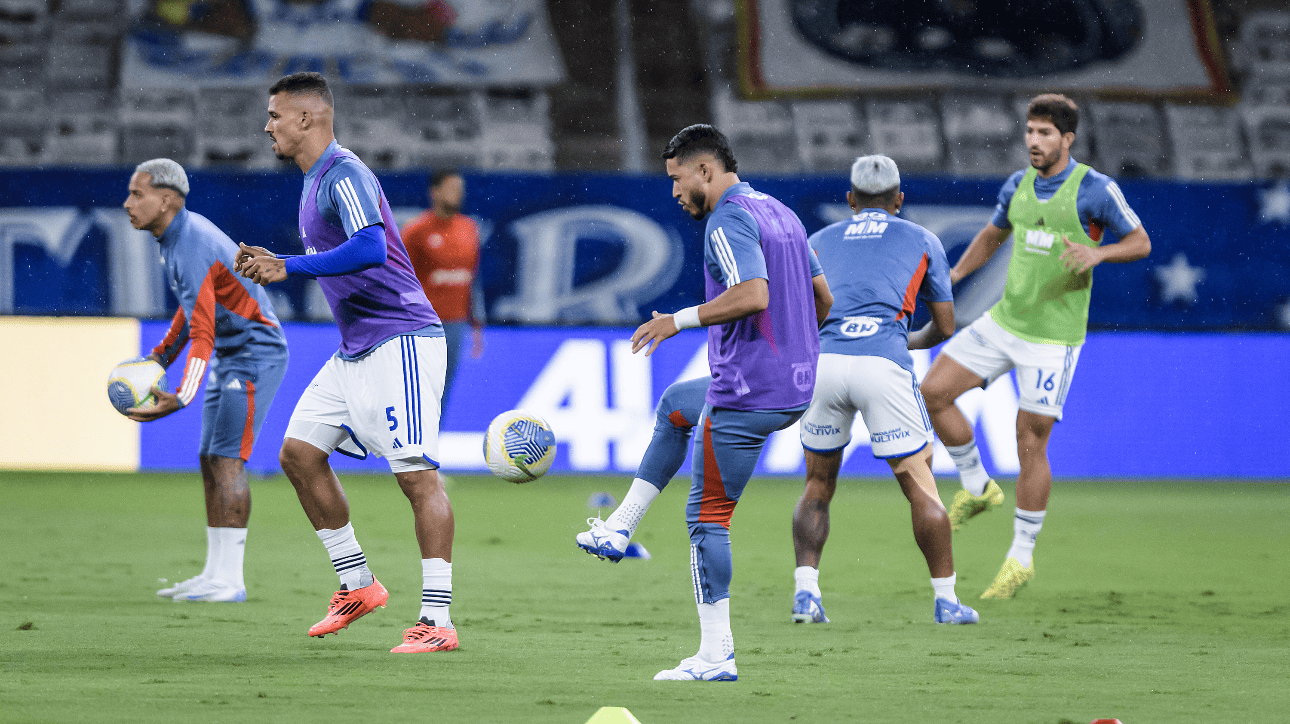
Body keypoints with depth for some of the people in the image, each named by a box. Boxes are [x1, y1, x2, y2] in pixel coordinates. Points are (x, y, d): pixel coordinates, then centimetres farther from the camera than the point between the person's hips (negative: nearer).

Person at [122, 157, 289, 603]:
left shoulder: (192, 249, -25)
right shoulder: (176, 236, 6)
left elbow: (202, 335, -31)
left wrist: (180, 398, -39)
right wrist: (160, 358, 21)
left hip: (255, 355, -10)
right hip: (230, 357, 10)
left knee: (225, 460, -13)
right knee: (210, 461, 8)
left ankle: (228, 580, -13)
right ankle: (216, 574, 10)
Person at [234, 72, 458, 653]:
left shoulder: (345, 175, -14)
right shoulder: (315, 181, 17)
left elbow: (369, 249, -30)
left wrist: (291, 267, -26)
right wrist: (273, 266, 16)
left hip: (399, 340, -11)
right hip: (356, 350, 11)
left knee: (417, 474, -12)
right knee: (299, 452, 8)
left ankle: (437, 621, -15)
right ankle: (357, 584, 17)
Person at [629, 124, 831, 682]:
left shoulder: (728, 221, -13)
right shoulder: (780, 213, 17)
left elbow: (753, 295, -27)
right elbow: (823, 295, 21)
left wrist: (682, 319, -18)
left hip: (748, 394, -10)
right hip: (797, 386, 10)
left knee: (707, 515, -6)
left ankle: (716, 656, -7)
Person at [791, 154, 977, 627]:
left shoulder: (820, 241, 24)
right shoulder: (922, 241, 21)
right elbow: (945, 327, 24)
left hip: (824, 359, 2)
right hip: (884, 363, -2)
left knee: (817, 486, 18)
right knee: (920, 486, 6)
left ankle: (805, 592, 6)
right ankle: (945, 600, 6)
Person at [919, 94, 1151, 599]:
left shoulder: (1095, 190, -12)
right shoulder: (1018, 185, 5)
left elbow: (1141, 243, -6)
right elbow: (993, 235, 22)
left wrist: (1097, 253, -25)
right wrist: (954, 274, 8)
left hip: (1053, 337, -6)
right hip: (1004, 322, 6)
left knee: (1031, 442, -5)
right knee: (933, 392, -3)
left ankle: (1021, 559, 8)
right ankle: (977, 489, 18)